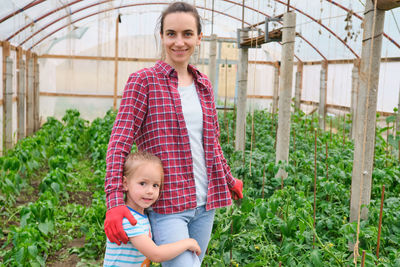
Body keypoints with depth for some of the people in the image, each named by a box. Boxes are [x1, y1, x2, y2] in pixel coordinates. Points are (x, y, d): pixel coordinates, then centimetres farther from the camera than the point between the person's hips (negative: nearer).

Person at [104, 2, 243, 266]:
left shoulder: (204, 85, 11)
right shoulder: (143, 81, -5)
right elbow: (119, 142, -10)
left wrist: (229, 180, 30)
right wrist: (114, 201, -21)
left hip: (204, 203, 6)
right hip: (167, 204, -5)